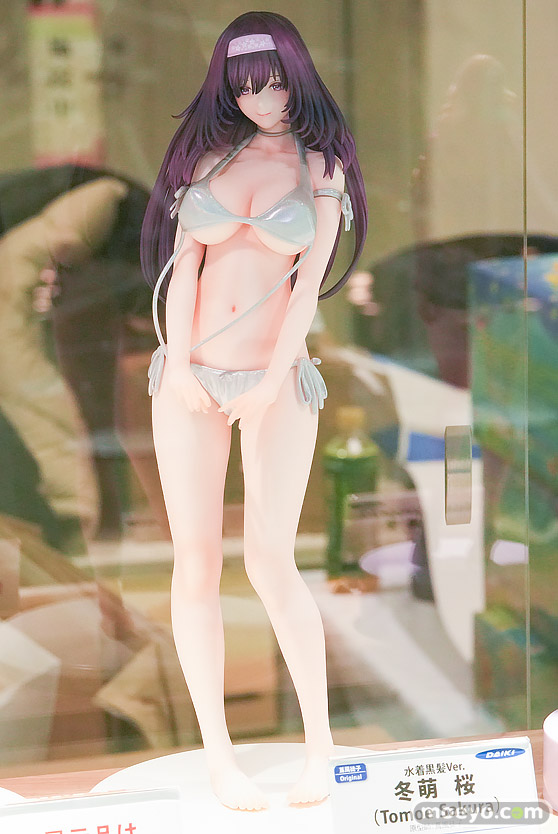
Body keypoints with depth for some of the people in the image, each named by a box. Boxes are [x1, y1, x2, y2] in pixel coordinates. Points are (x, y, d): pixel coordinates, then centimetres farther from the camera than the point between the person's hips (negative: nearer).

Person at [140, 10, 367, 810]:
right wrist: (179, 366, -6)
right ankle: (218, 757, 4)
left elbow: (310, 282, -4)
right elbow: (185, 264, 4)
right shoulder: (211, 152, 9)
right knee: (196, 562, -1)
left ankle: (320, 739, 0)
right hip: (189, 379, 3)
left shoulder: (323, 166, 4)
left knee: (270, 563, -14)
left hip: (277, 379, -2)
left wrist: (269, 385, -10)